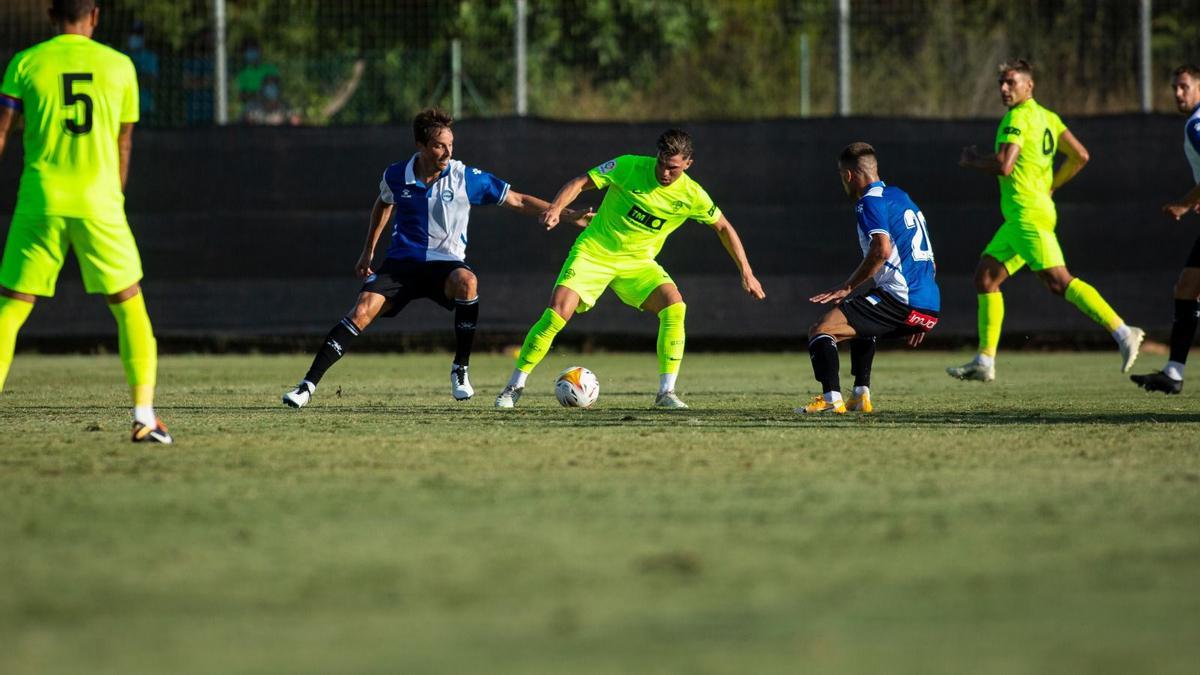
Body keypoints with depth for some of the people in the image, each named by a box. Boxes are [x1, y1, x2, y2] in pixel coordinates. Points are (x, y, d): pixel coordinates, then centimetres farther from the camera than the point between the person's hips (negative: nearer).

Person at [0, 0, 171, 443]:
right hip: (99, 204, 0)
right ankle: (145, 415, 4)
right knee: (129, 305, 12)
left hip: (40, 203, 0)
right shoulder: (119, 65, 6)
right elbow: (123, 146, 13)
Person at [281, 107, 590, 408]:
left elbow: (518, 201, -2)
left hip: (445, 262, -1)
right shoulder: (396, 176, -4)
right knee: (363, 310, -21)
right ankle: (309, 384, -15)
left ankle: (460, 369, -20)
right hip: (402, 260, 1)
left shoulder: (466, 178, -10)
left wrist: (568, 215, -8)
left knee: (467, 281, -37)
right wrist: (368, 251, 26)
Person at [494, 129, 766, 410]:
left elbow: (723, 227, 6)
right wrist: (556, 208, -29)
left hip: (639, 261, 2)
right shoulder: (629, 167, -15)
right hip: (594, 251, -2)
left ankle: (666, 392, -16)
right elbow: (580, 183, -10)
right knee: (557, 312, -19)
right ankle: (515, 385, -4)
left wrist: (746, 273, 3)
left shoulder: (692, 195, -8)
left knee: (674, 306, -24)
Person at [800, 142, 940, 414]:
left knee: (820, 331, -13)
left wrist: (847, 287, -14)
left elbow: (882, 249, -22)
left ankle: (831, 399, -30)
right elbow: (928, 259, 29)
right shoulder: (900, 196, 24)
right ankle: (861, 396, 28)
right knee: (861, 325, 38)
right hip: (929, 307, 9)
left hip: (899, 298, -9)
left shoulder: (871, 201, -5)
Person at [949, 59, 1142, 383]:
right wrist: (1050, 187, 22)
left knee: (1057, 280, -15)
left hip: (1028, 215, -10)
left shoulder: (1017, 118, -12)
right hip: (1019, 218, 10)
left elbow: (1003, 165, -22)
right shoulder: (1047, 117, 15)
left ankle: (1122, 332, -19)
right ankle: (984, 362, 11)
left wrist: (972, 160, -3)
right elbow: (1080, 156, 15)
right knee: (985, 276, 11)